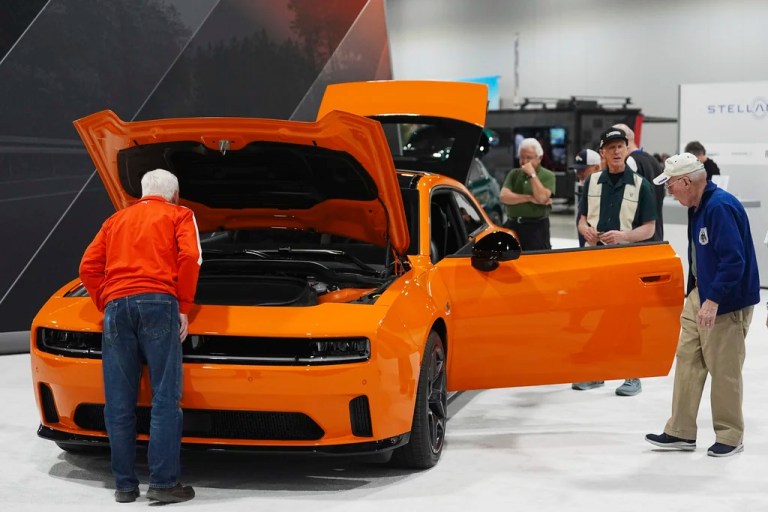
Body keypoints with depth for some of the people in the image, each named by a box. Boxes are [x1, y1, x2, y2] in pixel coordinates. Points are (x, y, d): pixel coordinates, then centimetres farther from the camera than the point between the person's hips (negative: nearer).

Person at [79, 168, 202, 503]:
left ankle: (125, 485, 7)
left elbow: (89, 268, 18)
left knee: (119, 404, 4)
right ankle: (163, 483, -9)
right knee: (165, 398, -4)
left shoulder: (117, 220, 30)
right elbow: (190, 257, -1)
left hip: (116, 306, 4)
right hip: (157, 301, -4)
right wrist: (184, 306, 4)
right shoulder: (179, 215, 18)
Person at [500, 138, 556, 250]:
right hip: (512, 226, 5)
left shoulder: (548, 175, -2)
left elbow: (542, 198, -18)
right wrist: (529, 198, -12)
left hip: (536, 228, -5)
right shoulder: (514, 174, 10)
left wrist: (532, 174, -14)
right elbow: (503, 196, -4)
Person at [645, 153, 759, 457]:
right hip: (699, 295, 10)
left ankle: (730, 437, 13)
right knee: (687, 360, 9)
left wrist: (713, 300, -27)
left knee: (724, 370, 0)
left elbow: (734, 260, -26)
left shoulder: (721, 207, -21)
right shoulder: (697, 207, 9)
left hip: (726, 303, -10)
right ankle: (681, 432, 16)